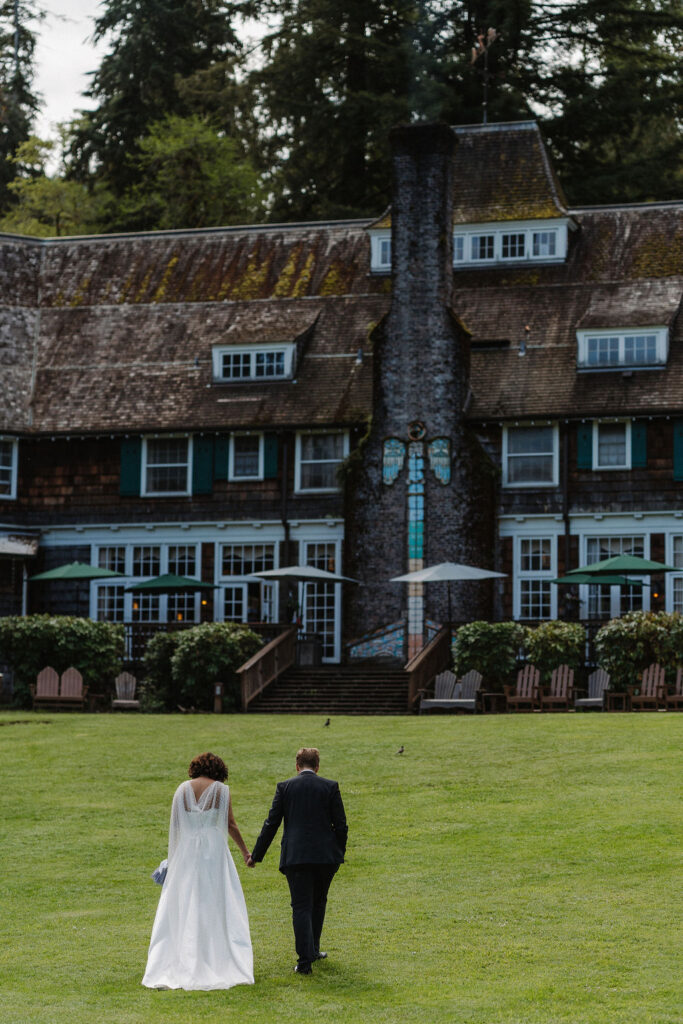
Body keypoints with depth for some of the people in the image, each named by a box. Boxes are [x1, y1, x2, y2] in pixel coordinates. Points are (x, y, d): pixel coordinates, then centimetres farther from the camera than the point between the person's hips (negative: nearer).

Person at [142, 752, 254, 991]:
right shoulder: (221, 790, -2)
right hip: (214, 849, -2)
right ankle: (220, 961, 2)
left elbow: (174, 825, 4)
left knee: (180, 909, 6)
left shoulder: (182, 789, 4)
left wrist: (172, 855, 13)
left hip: (186, 851, 2)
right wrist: (244, 850, 13)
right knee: (218, 906, 4)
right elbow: (230, 825, 0)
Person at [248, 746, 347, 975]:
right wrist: (339, 853, 14)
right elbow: (340, 825, 1)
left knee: (301, 907, 0)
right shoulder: (330, 787, 1)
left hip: (295, 856, -1)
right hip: (326, 856, 1)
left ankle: (305, 960, -8)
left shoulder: (284, 787, 1)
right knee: (318, 903, 21)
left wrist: (256, 855, 10)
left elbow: (271, 824, 2)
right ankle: (313, 949, 31)